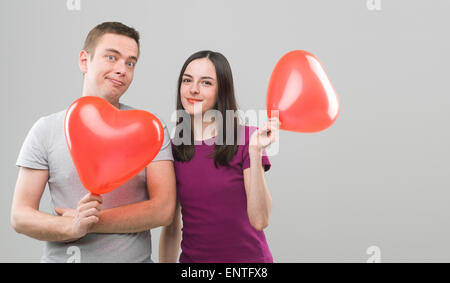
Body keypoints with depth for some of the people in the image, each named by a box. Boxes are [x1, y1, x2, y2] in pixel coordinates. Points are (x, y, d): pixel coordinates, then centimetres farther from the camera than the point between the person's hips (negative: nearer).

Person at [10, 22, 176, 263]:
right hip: (60, 257, 0)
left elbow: (163, 210, -13)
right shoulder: (46, 130, -4)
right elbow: (20, 216, -6)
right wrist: (73, 227, -24)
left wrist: (89, 222, -16)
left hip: (135, 257, 0)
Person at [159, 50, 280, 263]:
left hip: (247, 256, -3)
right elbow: (171, 227, 4)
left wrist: (255, 152, -25)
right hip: (192, 257, 3)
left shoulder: (245, 138, -11)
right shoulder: (172, 148, -2)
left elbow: (260, 220, -18)